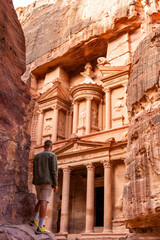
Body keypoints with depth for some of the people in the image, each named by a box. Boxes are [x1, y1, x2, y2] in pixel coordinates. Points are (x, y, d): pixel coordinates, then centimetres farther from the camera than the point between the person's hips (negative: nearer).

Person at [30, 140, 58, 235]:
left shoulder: (37, 156, 16)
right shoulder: (52, 155, -1)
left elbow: (34, 171, 15)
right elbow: (54, 170, -9)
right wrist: (56, 184, -9)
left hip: (38, 182, 6)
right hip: (47, 182, -6)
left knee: (41, 201, 25)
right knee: (44, 202, -11)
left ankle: (34, 220, 25)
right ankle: (40, 228, -17)